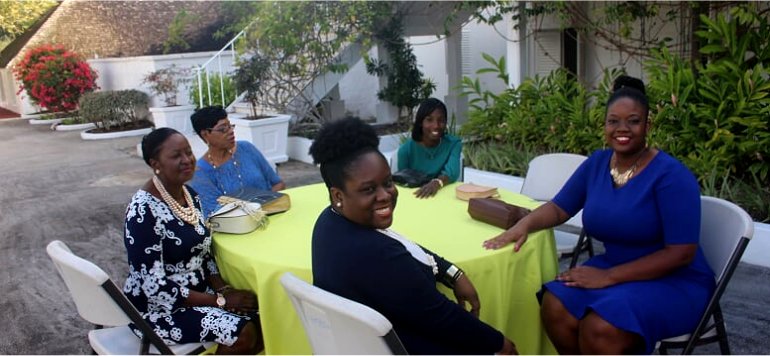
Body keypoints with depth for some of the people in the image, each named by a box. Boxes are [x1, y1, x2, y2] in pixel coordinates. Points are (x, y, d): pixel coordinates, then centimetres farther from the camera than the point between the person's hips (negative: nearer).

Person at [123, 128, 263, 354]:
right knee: (243, 332, -22)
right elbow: (155, 288, -24)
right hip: (157, 307, -8)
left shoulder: (190, 195, 2)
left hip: (197, 292, 8)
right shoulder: (143, 210, -23)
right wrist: (220, 300, -20)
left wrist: (224, 289, -7)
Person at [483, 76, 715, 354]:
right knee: (555, 308, -20)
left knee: (600, 329, -30)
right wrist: (525, 223, -14)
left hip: (674, 282, -5)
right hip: (614, 270, 6)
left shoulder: (670, 174, -17)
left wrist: (609, 277, -24)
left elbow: (681, 253, -21)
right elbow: (559, 208, 9)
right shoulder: (596, 163, 2)